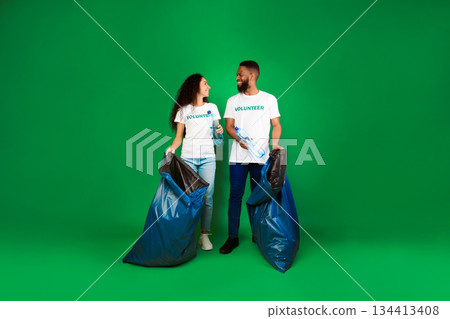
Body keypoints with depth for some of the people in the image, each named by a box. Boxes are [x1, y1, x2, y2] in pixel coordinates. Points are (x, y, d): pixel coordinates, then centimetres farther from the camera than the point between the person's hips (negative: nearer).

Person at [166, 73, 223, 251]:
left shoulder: (212, 107, 15)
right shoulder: (183, 110, 8)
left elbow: (217, 131, 16)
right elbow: (179, 136, 7)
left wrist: (220, 131, -7)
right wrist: (172, 148, -12)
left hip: (208, 157, 1)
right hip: (188, 156, -1)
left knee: (207, 196, -3)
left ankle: (204, 235, 6)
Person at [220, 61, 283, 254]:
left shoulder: (269, 99, 7)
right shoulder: (233, 101, 12)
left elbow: (276, 125, 7)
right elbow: (229, 126, 7)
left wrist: (275, 144, -11)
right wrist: (239, 139, -14)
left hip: (261, 157, -1)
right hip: (238, 156, 2)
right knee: (235, 195, 1)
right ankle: (232, 237, 11)